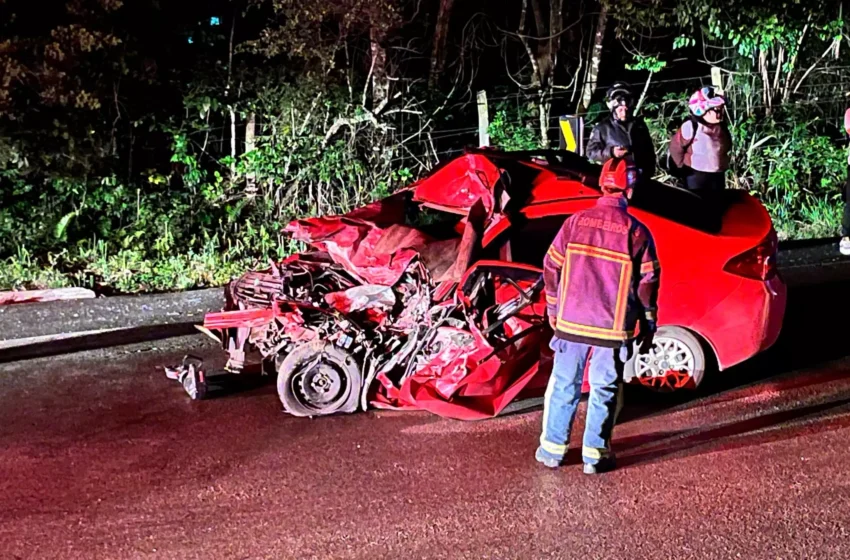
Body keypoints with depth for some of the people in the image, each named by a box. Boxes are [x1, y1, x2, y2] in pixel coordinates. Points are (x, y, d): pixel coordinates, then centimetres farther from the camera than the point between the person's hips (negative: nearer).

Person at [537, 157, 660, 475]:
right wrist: (648, 326, 7)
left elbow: (552, 268, 3)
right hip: (613, 329, -2)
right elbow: (648, 284, -5)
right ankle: (595, 455, 15)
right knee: (605, 390, 10)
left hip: (571, 322, 2)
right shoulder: (637, 233, -8)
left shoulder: (575, 222, -3)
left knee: (564, 385, 14)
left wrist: (553, 309, 15)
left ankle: (552, 449, 21)